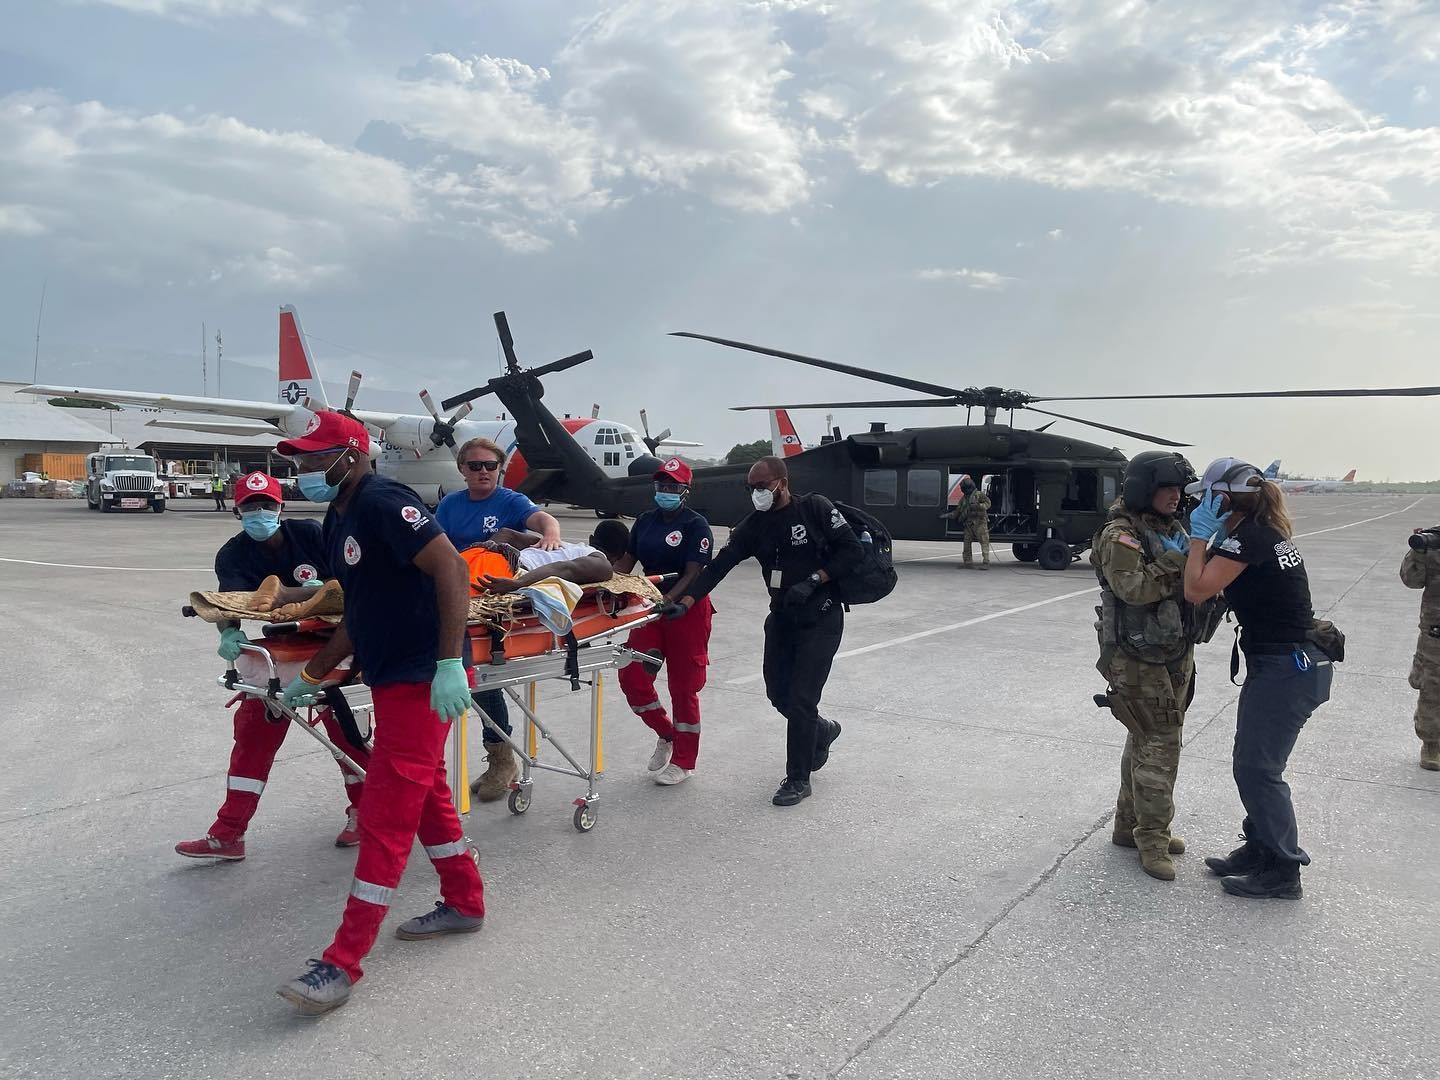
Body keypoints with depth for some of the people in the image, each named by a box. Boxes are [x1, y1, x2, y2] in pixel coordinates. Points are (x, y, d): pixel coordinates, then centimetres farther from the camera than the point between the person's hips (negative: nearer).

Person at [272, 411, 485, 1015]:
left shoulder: (382, 503, -16)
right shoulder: (338, 521, 14)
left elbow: (451, 568, -25)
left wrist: (449, 663, -30)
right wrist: (311, 677, 26)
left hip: (422, 681, -10)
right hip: (391, 677, 10)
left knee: (384, 816, -5)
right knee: (425, 795, 20)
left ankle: (342, 964, 2)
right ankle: (464, 903, 37)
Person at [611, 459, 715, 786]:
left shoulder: (697, 525, -10)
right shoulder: (645, 521, 9)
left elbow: (692, 574, -17)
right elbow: (627, 562, 8)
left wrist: (667, 601, -31)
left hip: (687, 610, -6)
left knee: (683, 685, 3)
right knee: (631, 676, 0)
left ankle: (683, 761, 18)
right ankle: (666, 733, 26)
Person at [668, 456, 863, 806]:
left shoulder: (815, 508, -10)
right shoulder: (754, 525, 1)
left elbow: (853, 550, -12)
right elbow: (719, 565, -7)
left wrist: (812, 581, -20)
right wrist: (686, 602, -19)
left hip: (821, 618, -5)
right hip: (782, 617, 6)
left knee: (801, 698, -6)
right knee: (778, 692, 10)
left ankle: (798, 779, 9)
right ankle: (822, 730, 40)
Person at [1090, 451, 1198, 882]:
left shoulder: (1173, 529, 13)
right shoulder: (1119, 536, -15)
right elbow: (1135, 588, -28)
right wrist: (1179, 556, -28)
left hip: (1175, 656, 9)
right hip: (1139, 659, -9)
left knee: (1146, 741, 16)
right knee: (1160, 744, -7)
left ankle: (1131, 825, 28)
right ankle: (1152, 839, 4)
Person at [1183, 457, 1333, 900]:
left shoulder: (1249, 538, -20)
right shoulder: (1266, 531, 10)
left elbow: (1197, 590, -19)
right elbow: (1214, 582, 14)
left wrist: (1200, 535, -11)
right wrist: (1211, 538, 3)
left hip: (1286, 668, -10)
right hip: (1286, 663, 10)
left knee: (1257, 768, -2)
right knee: (1253, 762, 16)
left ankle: (1282, 872, 9)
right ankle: (1259, 849, 28)